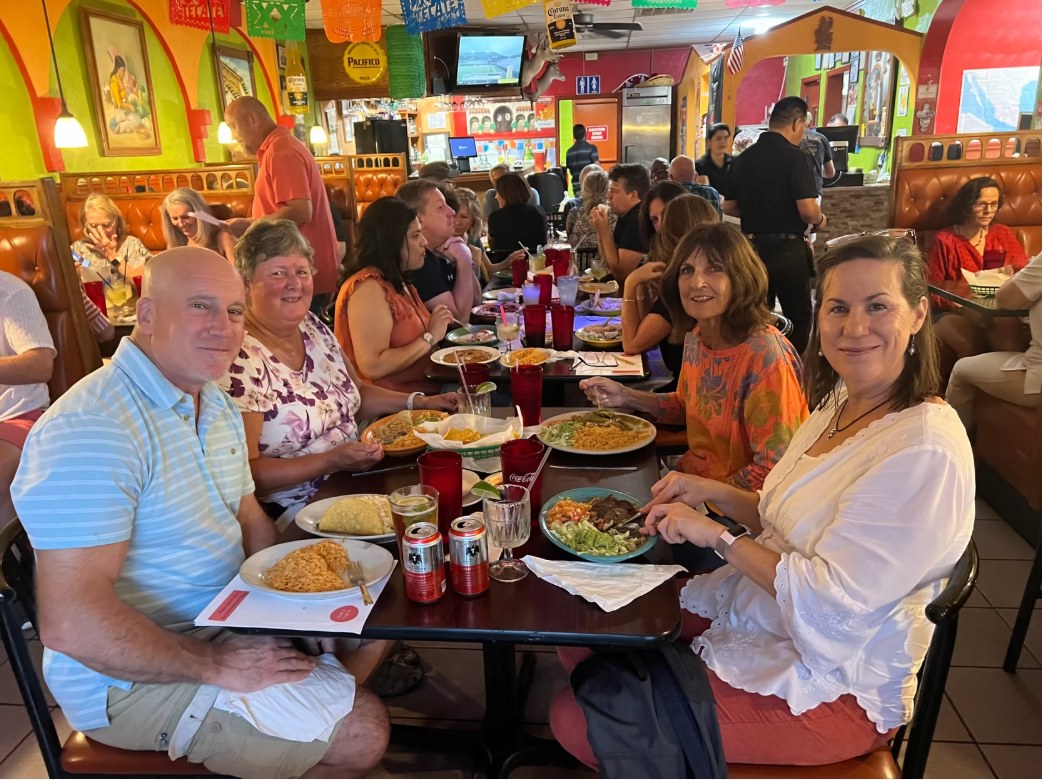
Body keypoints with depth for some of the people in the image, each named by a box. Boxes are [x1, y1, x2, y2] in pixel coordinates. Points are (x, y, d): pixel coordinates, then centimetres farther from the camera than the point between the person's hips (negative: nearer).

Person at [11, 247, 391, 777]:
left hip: (224, 615, 9)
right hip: (133, 677, -9)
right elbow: (70, 623, -31)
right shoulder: (91, 429, -26)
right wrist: (217, 666, -23)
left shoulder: (216, 403, 7)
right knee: (362, 734, -15)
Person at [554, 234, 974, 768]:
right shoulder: (840, 403, 4)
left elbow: (834, 600, -27)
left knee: (578, 721, -12)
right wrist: (715, 493, -3)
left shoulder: (926, 450, -26)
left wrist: (718, 536, -19)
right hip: (754, 612, 8)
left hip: (832, 684, -8)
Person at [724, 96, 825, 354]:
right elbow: (808, 209, -20)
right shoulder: (793, 156, -14)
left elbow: (729, 207, 10)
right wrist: (820, 219, 1)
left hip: (752, 248, 5)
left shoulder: (742, 158, 4)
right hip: (788, 249, -5)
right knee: (797, 317, 10)